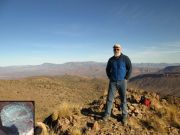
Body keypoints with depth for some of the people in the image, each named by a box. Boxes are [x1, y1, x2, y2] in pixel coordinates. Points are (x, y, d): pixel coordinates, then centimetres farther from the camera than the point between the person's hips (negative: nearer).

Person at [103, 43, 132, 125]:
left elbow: (130, 68, -4)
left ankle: (124, 116, 19)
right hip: (113, 82, 2)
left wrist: (126, 79, -7)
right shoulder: (111, 59, 4)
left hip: (122, 82, -2)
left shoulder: (125, 58, -5)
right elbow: (107, 69, 16)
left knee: (123, 99, 6)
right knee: (109, 98, 1)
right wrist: (110, 78, 6)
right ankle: (107, 114, 13)